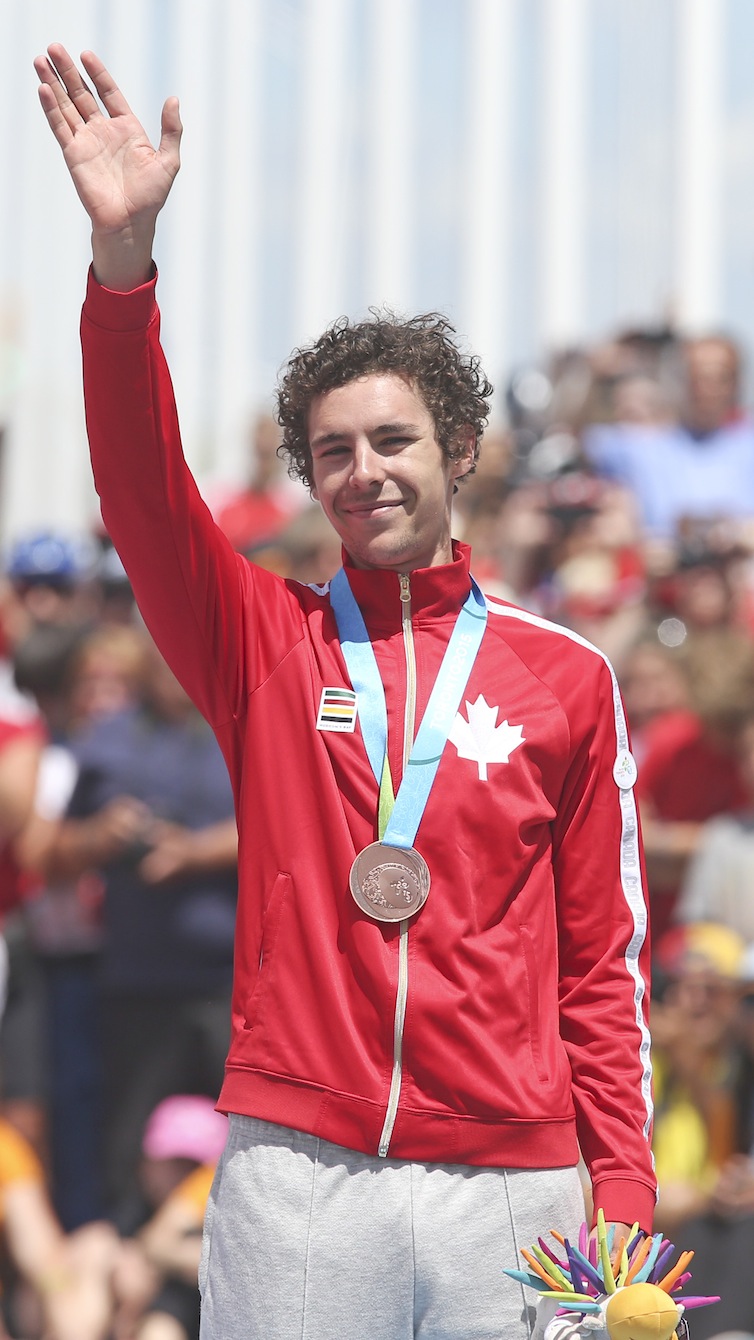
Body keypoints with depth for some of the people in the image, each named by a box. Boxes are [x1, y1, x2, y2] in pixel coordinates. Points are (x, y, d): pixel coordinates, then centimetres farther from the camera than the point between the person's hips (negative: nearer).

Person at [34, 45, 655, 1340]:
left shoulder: (566, 677, 9)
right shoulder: (267, 642, 9)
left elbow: (604, 958, 9)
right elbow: (142, 488, -8)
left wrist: (625, 1186, -1)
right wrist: (123, 252, -21)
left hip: (510, 1181, 0)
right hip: (297, 1172, 0)